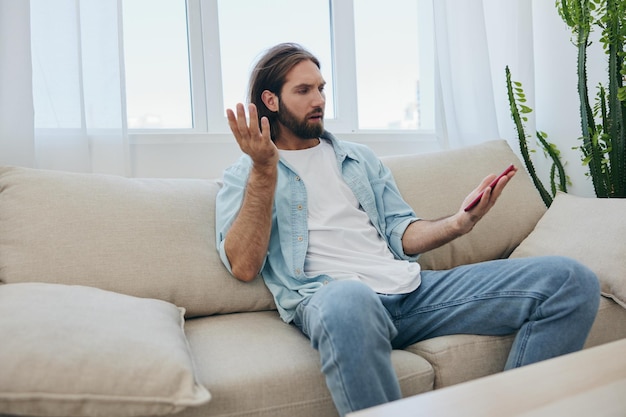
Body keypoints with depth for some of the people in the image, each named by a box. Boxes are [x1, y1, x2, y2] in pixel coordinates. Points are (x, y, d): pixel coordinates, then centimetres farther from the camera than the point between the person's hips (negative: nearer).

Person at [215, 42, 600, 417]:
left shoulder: (360, 158, 25)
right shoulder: (244, 176, 11)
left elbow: (401, 234, 17)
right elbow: (244, 267, -4)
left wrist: (458, 223, -3)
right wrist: (265, 170, -12)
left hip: (410, 288, 5)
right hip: (326, 297, -5)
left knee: (571, 281, -8)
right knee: (349, 301, -45)